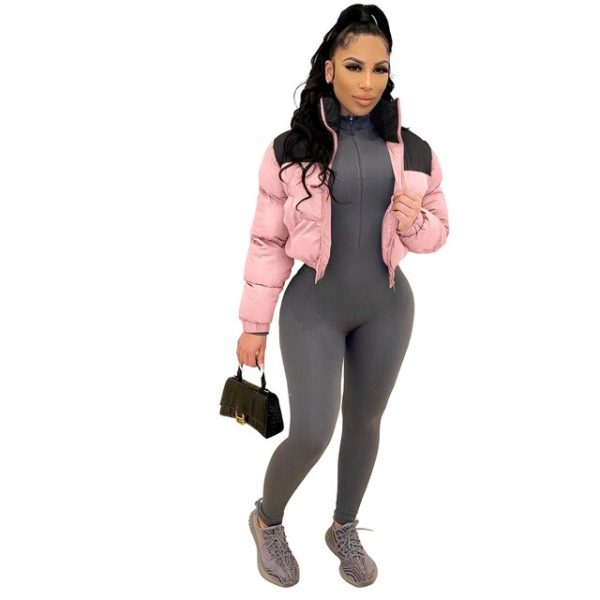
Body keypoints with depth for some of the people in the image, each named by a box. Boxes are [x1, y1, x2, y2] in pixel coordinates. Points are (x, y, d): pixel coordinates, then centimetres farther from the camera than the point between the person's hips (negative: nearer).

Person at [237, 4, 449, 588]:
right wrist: (254, 325, -2)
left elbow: (437, 229, 9)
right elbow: (267, 242, -4)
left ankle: (344, 529, 40)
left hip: (386, 308, 4)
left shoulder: (413, 151, -1)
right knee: (312, 434, -8)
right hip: (314, 308, -3)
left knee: (365, 421, 16)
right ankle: (267, 519, 25)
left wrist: (414, 223, -15)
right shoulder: (291, 149, -8)